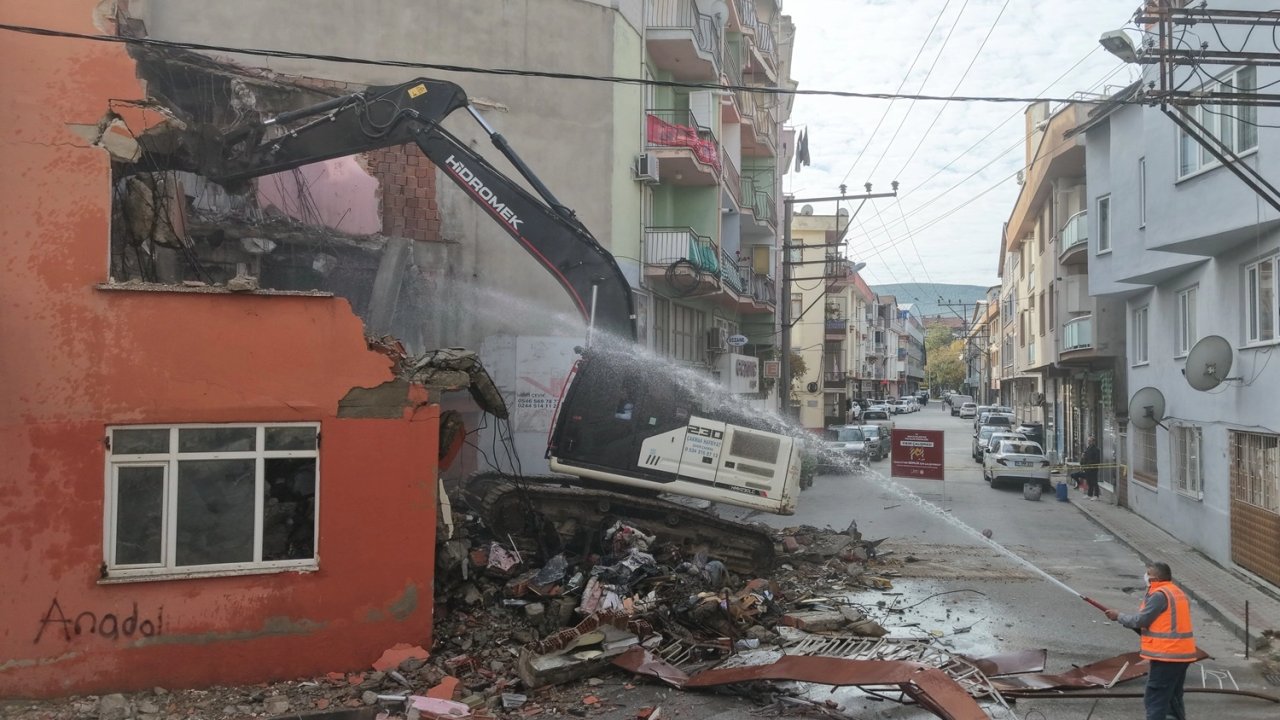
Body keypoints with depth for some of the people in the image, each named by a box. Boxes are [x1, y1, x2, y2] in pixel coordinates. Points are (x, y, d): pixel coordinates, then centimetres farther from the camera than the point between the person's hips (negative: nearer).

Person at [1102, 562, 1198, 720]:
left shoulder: (1159, 595, -16)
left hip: (1167, 654, -10)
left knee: (1154, 699, -6)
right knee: (1173, 698, 18)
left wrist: (1118, 616, -2)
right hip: (1181, 653, 10)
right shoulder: (1177, 592, 15)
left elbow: (1141, 620, -15)